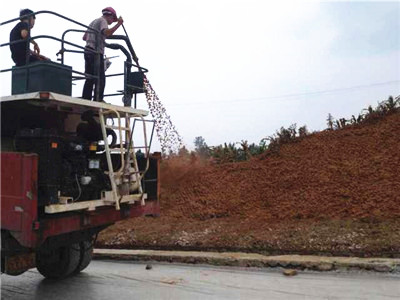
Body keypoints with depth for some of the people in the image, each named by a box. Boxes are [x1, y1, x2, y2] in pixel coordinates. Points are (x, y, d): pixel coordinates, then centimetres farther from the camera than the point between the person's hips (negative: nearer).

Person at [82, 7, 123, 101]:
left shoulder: (94, 21, 27)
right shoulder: (102, 20, 0)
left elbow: (84, 37, 29)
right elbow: (106, 32, -21)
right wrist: (118, 24, -18)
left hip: (88, 51, 9)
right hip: (96, 52, -9)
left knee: (89, 79, 8)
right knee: (100, 79, -11)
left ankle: (85, 100, 6)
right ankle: (98, 100, -18)